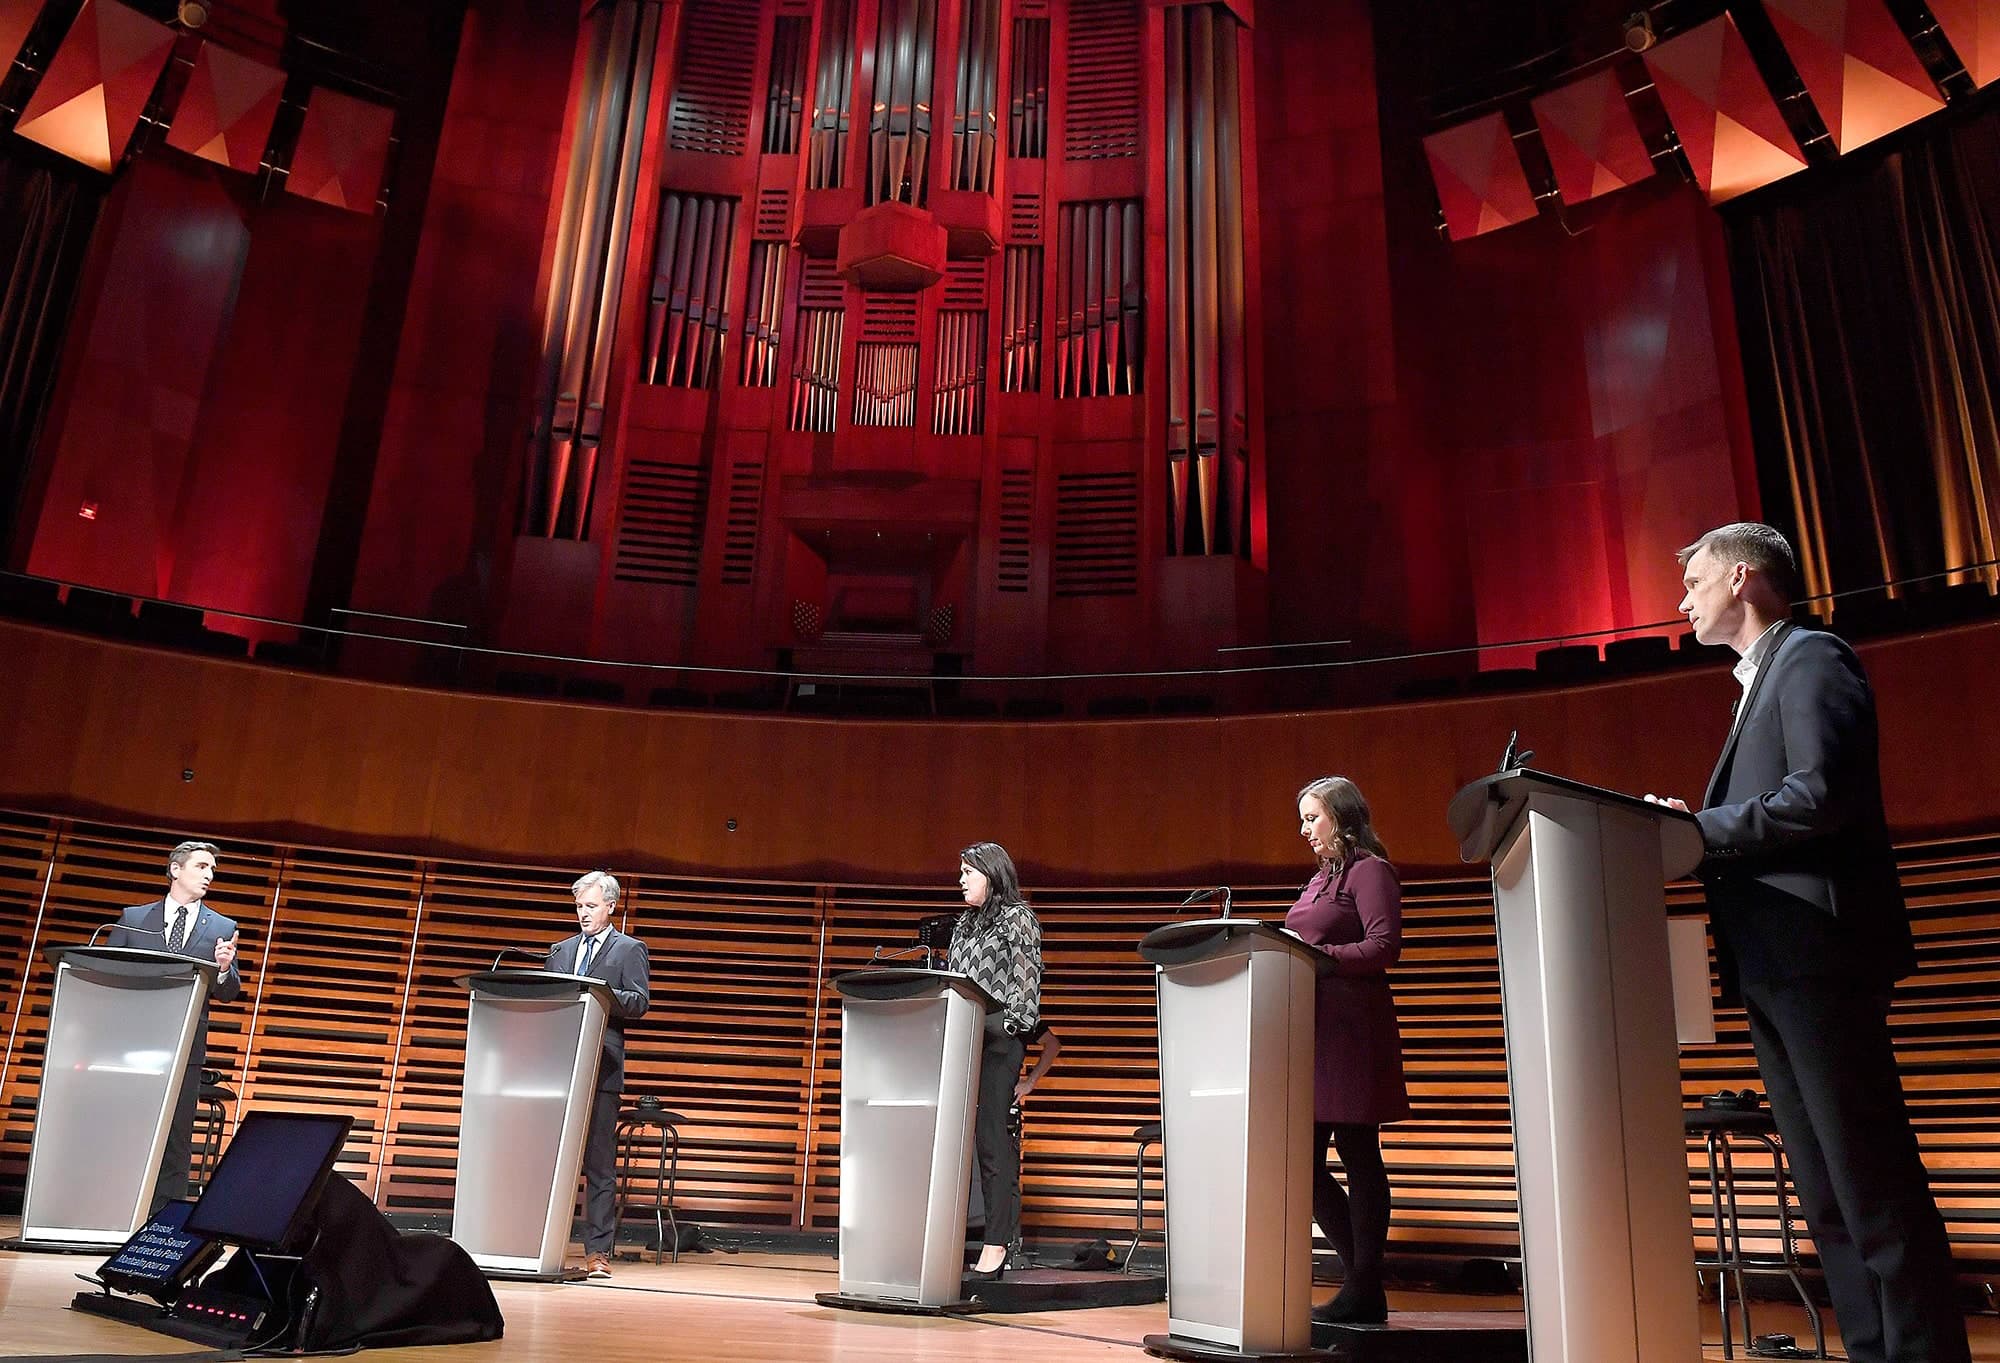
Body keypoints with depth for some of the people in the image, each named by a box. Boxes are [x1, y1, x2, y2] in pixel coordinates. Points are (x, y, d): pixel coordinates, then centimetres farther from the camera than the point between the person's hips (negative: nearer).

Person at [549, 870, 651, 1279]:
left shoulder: (629, 950, 6)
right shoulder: (560, 951, 21)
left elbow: (640, 1003, -4)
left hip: (600, 1068, -4)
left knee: (599, 1161, -3)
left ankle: (597, 1251, 0)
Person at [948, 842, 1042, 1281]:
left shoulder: (1017, 919, 1)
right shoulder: (964, 924, 22)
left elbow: (1027, 979, -6)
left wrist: (1010, 1028, -13)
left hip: (999, 1040, -7)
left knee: (993, 1138, -9)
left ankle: (996, 1247, -9)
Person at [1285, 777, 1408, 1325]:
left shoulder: (1369, 870, -3)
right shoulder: (1321, 879, 22)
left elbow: (1384, 946, -15)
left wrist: (1318, 955, -21)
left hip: (1351, 1029, -8)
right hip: (1311, 1028, 8)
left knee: (1358, 1157, -2)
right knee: (1302, 1161, 5)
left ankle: (1365, 1293, 5)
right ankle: (1359, 1276, 17)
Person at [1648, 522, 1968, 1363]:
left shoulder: (1810, 657, -5)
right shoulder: (1760, 681, 24)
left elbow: (1824, 794, -19)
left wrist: (1697, 828, -13)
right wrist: (1698, 832, 5)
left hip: (1817, 954, -10)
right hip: (1773, 966, 10)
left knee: (1874, 1183, -6)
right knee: (1827, 1190, 11)